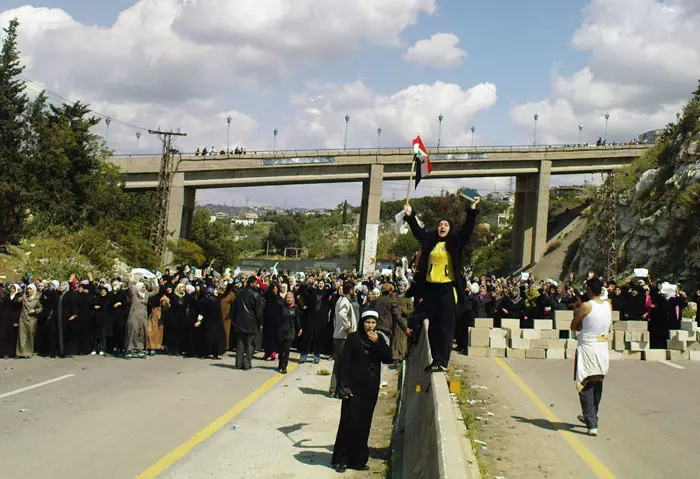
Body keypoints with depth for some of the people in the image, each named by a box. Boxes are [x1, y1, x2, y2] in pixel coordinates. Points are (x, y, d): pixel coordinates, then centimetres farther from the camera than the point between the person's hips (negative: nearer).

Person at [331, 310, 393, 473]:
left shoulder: (380, 338, 5)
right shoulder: (354, 338, -6)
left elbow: (388, 359, -4)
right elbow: (345, 363, -7)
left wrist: (378, 343, -16)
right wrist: (344, 386, -13)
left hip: (371, 388, 4)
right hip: (354, 386, -4)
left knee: (364, 423, 7)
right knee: (349, 421, -4)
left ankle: (358, 459, 15)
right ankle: (340, 459, 5)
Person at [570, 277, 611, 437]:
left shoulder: (585, 306, -14)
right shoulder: (608, 306, 3)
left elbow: (573, 327, -4)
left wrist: (576, 311, 13)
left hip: (587, 350, -6)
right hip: (603, 349, 6)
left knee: (586, 387, -1)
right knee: (597, 386, 19)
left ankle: (592, 425, -9)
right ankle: (591, 417, 36)